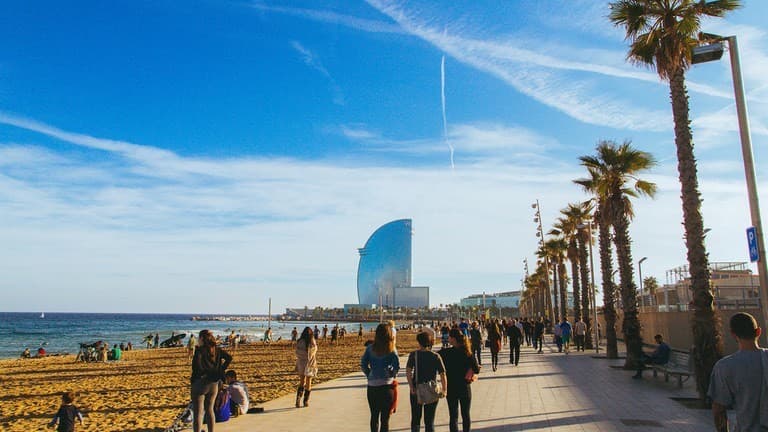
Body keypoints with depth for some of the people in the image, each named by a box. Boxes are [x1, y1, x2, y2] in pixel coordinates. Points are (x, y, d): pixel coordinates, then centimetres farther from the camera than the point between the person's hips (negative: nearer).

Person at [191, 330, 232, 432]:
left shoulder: (200, 350, -13)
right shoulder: (217, 350, 4)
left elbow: (197, 366, -24)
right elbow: (229, 357, 1)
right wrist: (221, 370, 3)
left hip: (200, 383, -6)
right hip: (214, 384, 6)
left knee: (198, 412, 2)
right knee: (210, 409, 19)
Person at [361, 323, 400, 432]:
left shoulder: (370, 348, 1)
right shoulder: (391, 349, -4)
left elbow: (363, 364, -1)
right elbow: (397, 366, -11)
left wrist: (370, 375, 11)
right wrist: (392, 375, 6)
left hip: (372, 386, 2)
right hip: (387, 385, -2)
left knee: (374, 416, 17)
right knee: (385, 417, 7)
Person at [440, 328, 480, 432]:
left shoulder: (445, 352, -14)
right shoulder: (467, 353, -8)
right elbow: (476, 370, -8)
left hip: (451, 388, -2)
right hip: (465, 388, 2)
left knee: (453, 415, 6)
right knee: (466, 414, 16)